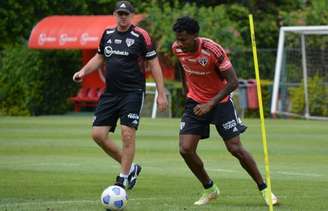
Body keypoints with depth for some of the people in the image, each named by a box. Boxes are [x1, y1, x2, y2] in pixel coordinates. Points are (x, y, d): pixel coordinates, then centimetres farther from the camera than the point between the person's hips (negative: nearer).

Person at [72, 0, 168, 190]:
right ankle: (130, 167, 15)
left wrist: (161, 94, -8)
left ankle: (123, 178, 1)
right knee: (98, 134, -1)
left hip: (133, 93, -6)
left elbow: (154, 64, -5)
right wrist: (83, 71, 6)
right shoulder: (108, 34, 9)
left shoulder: (140, 36, -7)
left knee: (127, 134, -13)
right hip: (110, 93, 6)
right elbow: (100, 58, 23)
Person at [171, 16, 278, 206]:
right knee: (186, 149, -10)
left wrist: (210, 104, -27)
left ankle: (264, 189, 10)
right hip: (195, 103, 4)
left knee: (235, 148, -7)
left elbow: (233, 82, -22)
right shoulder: (177, 49, -10)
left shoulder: (213, 50, -26)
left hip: (220, 102, -4)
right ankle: (210, 190, 10)